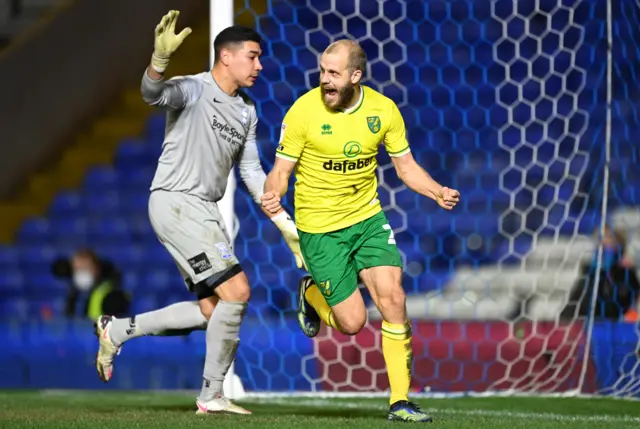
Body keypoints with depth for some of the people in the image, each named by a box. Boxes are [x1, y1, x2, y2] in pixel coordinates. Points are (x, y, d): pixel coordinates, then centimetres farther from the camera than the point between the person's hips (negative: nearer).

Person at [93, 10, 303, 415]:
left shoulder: (247, 111, 14)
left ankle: (118, 330, 19)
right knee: (237, 291, -13)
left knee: (211, 311, 10)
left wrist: (286, 225, 17)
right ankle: (212, 395, -2)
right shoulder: (195, 89, -11)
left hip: (203, 210, 9)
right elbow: (153, 94, -34)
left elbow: (252, 172, 21)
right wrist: (161, 56, -56)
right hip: (176, 202, -9)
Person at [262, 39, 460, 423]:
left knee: (393, 299, -13)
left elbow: (406, 166, 5)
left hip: (368, 218, 3)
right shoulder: (304, 111, -15)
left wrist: (439, 192, -14)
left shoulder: (383, 110, -6)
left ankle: (401, 400, -2)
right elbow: (281, 170, -9)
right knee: (352, 322, -3)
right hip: (320, 228, -3)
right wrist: (273, 194, -32)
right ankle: (312, 294, 32)